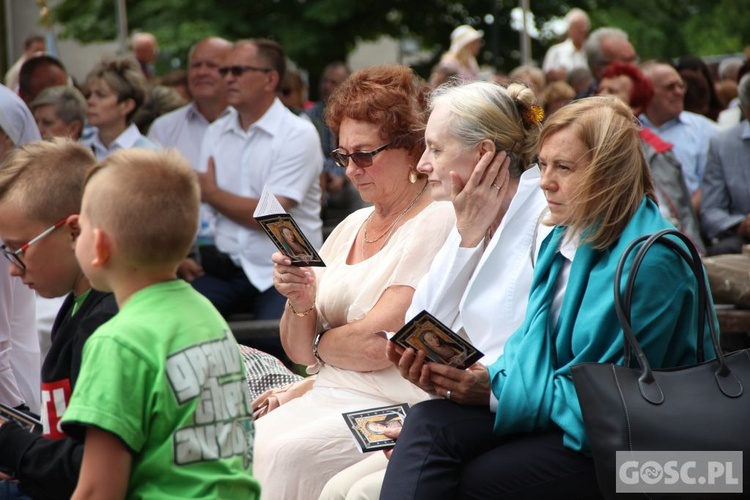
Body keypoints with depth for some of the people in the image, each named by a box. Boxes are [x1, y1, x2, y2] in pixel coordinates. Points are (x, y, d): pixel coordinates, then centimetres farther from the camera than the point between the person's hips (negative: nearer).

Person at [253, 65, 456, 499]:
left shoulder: (437, 223, -8)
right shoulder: (352, 226, 17)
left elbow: (377, 345, -16)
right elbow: (300, 351, 15)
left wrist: (323, 344, 4)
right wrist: (300, 303, -6)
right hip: (327, 396, 7)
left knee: (285, 454, -29)